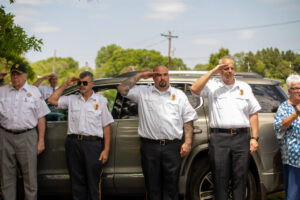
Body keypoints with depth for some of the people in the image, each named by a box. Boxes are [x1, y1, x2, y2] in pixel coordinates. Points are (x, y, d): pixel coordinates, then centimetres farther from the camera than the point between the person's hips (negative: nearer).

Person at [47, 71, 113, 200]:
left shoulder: (101, 101, 8)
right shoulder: (72, 99, 15)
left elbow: (106, 127, 4)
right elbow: (52, 100, 11)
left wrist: (106, 149, -4)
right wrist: (65, 85, 11)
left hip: (93, 144, -3)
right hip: (73, 143, 3)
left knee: (93, 182, -2)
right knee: (77, 181, 8)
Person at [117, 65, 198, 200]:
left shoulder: (179, 95, 14)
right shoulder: (143, 92, 12)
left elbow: (188, 120, 11)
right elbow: (122, 89, 2)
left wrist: (188, 142, 0)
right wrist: (140, 76, 3)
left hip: (172, 147, 0)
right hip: (150, 147, 0)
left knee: (171, 186, 1)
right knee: (152, 186, 5)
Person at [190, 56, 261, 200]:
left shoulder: (245, 87, 17)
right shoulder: (212, 86, 9)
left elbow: (253, 114, 15)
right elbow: (194, 89, -11)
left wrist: (254, 138, 6)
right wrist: (212, 72, -7)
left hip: (242, 138, 2)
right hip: (219, 139, -2)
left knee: (240, 179, 4)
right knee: (220, 179, 1)